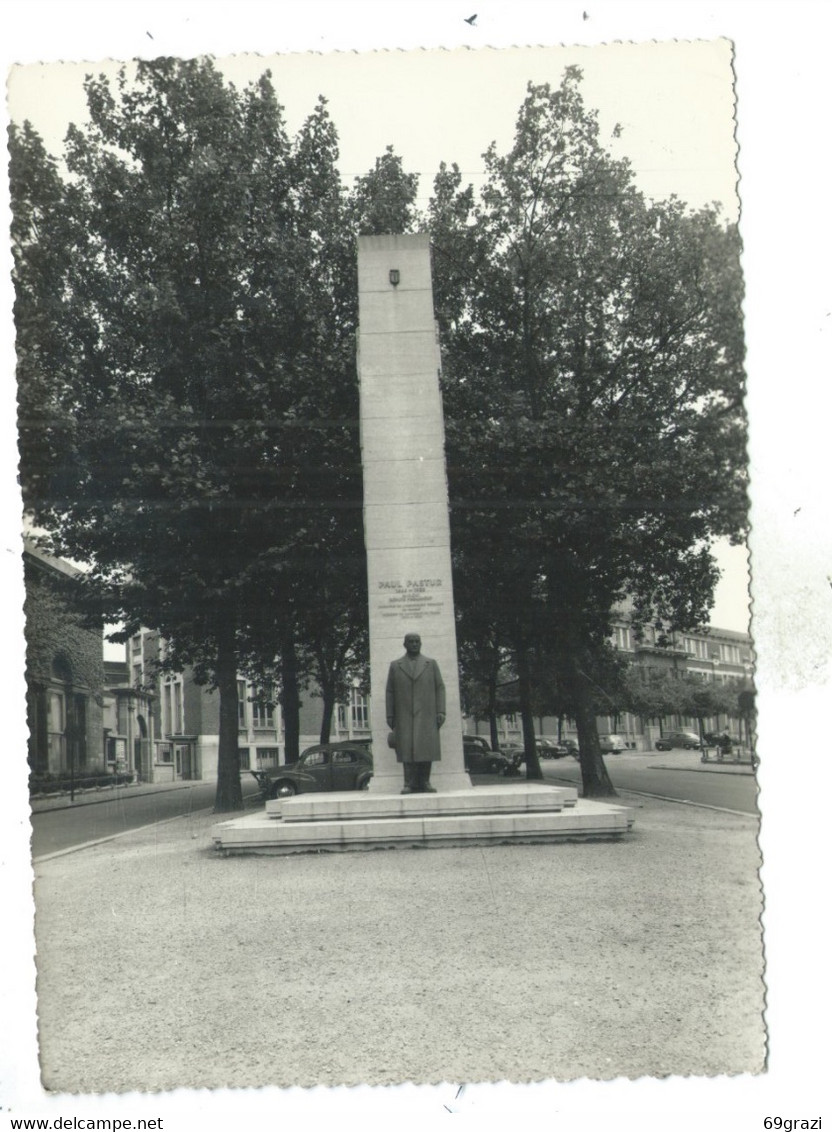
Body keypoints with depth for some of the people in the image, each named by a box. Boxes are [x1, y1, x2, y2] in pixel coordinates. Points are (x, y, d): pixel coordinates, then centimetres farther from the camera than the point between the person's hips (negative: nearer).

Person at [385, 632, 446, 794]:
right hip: (404, 715, 0)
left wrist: (441, 712, -3)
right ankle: (409, 784, -6)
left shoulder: (431, 664, 10)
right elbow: (390, 692, 9)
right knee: (407, 748, -7)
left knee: (427, 748, -6)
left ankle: (424, 783, -2)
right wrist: (390, 716, 3)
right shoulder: (395, 666, 10)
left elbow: (440, 688, 6)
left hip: (426, 714, 0)